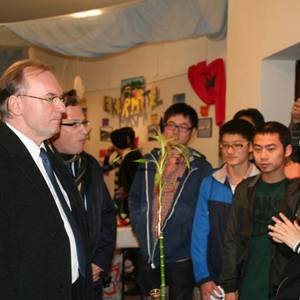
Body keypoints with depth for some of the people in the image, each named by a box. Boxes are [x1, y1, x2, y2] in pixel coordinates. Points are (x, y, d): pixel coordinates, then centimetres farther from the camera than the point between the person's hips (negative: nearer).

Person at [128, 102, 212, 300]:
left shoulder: (201, 168, -6)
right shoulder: (148, 162, 6)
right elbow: (134, 200, 13)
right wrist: (141, 229, 2)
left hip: (181, 258, -4)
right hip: (148, 255, 4)